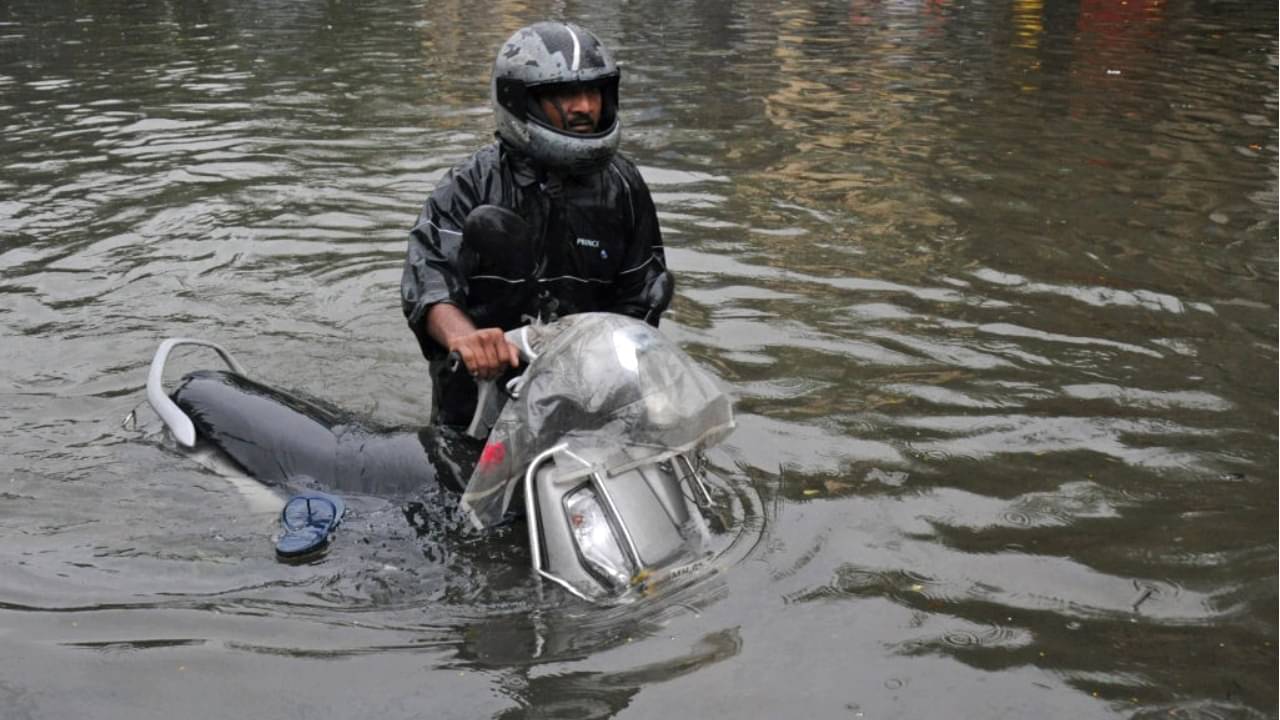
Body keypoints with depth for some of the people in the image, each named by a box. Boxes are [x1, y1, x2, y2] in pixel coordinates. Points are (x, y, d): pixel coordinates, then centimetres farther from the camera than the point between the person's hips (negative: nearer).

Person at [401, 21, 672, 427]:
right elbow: (427, 275, -20)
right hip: (480, 377, -2)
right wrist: (461, 335, -40)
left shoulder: (622, 186, 5)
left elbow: (641, 294, 9)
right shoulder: (473, 184, -6)